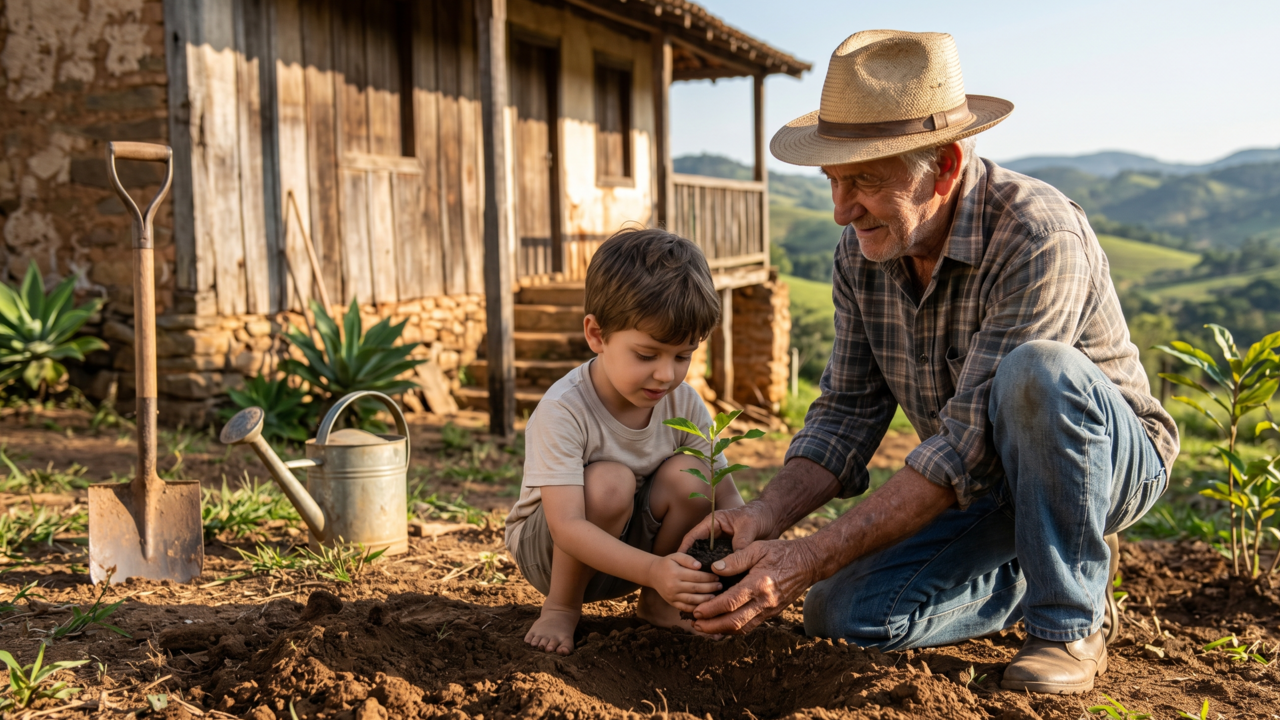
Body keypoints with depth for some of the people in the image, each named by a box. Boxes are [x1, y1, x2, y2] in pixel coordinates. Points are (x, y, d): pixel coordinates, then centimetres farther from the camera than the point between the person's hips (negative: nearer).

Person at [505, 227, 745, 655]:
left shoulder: (685, 405, -13)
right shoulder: (562, 411, -30)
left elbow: (726, 497, -11)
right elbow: (566, 526, -37)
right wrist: (653, 569, -52)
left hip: (636, 542, 4)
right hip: (549, 552, -4)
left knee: (687, 476, -23)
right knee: (610, 482, -33)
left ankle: (655, 604, -1)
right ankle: (560, 608, -10)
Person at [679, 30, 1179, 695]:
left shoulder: (1038, 238, -31)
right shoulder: (860, 252, -9)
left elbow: (971, 442, -35)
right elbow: (847, 411, -6)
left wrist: (809, 560, -39)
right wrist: (765, 516, -24)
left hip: (1110, 458, -5)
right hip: (980, 488, 6)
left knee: (1035, 370, -38)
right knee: (841, 614, -14)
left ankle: (1071, 620, -16)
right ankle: (1039, 574, 10)